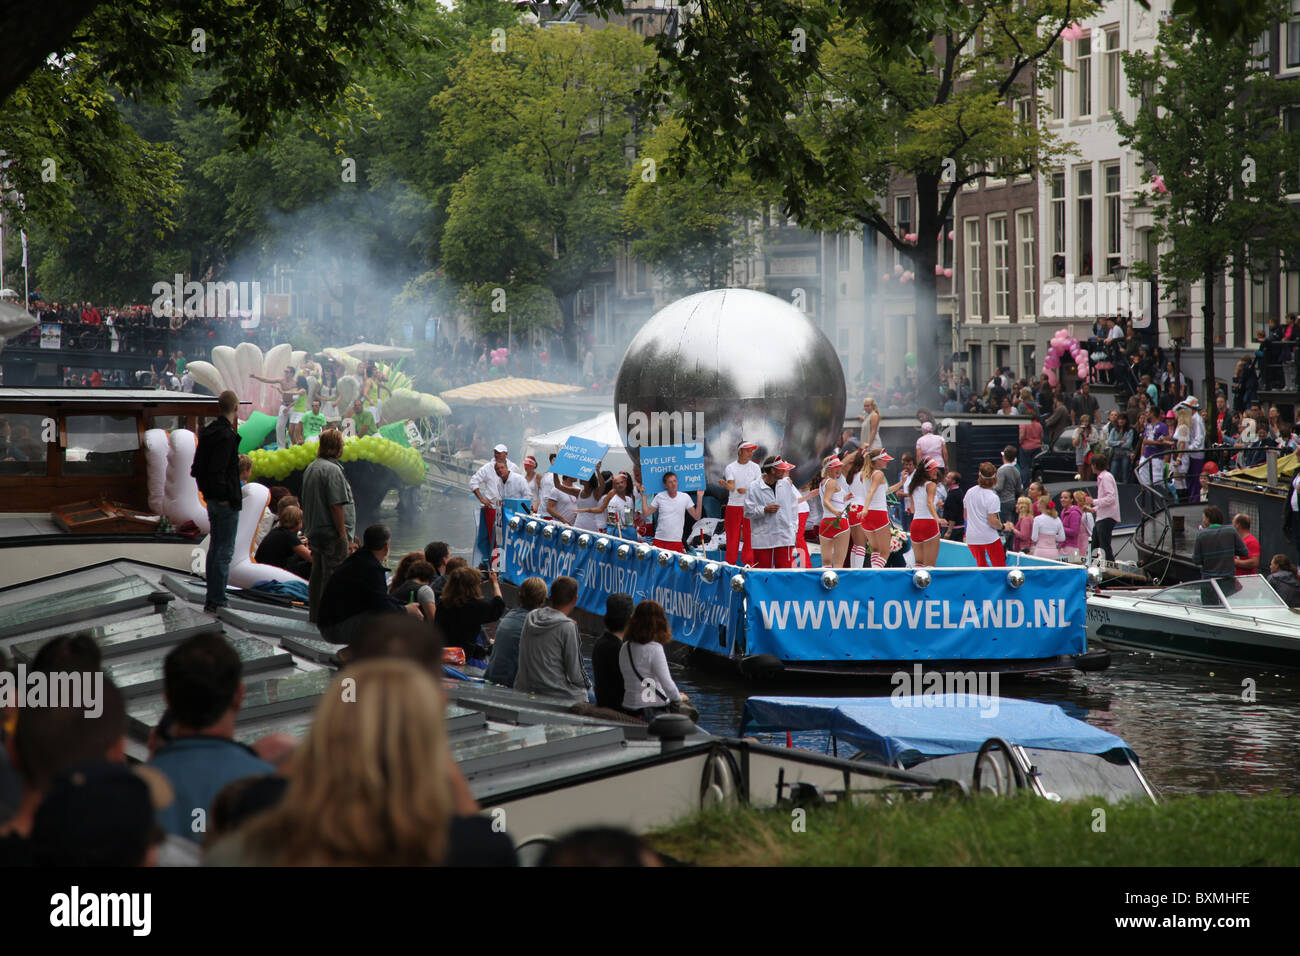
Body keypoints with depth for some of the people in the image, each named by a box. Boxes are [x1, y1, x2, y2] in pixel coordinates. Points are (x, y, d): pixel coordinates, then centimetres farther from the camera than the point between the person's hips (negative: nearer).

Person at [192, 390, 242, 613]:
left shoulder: (207, 432, 9)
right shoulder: (226, 435, -19)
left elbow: (197, 469, 14)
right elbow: (218, 471, -26)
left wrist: (206, 490, 17)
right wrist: (226, 496, -18)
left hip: (212, 500, 10)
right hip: (226, 502, -10)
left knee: (215, 548, 17)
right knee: (224, 551, -4)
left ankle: (212, 599, 23)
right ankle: (217, 600, -3)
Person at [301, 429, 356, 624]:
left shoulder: (311, 468, 12)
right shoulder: (332, 470, -17)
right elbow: (336, 505, -20)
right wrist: (343, 534, -17)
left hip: (314, 532, 9)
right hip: (332, 534, -9)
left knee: (317, 574, 15)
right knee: (333, 576, -6)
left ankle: (315, 614, 21)